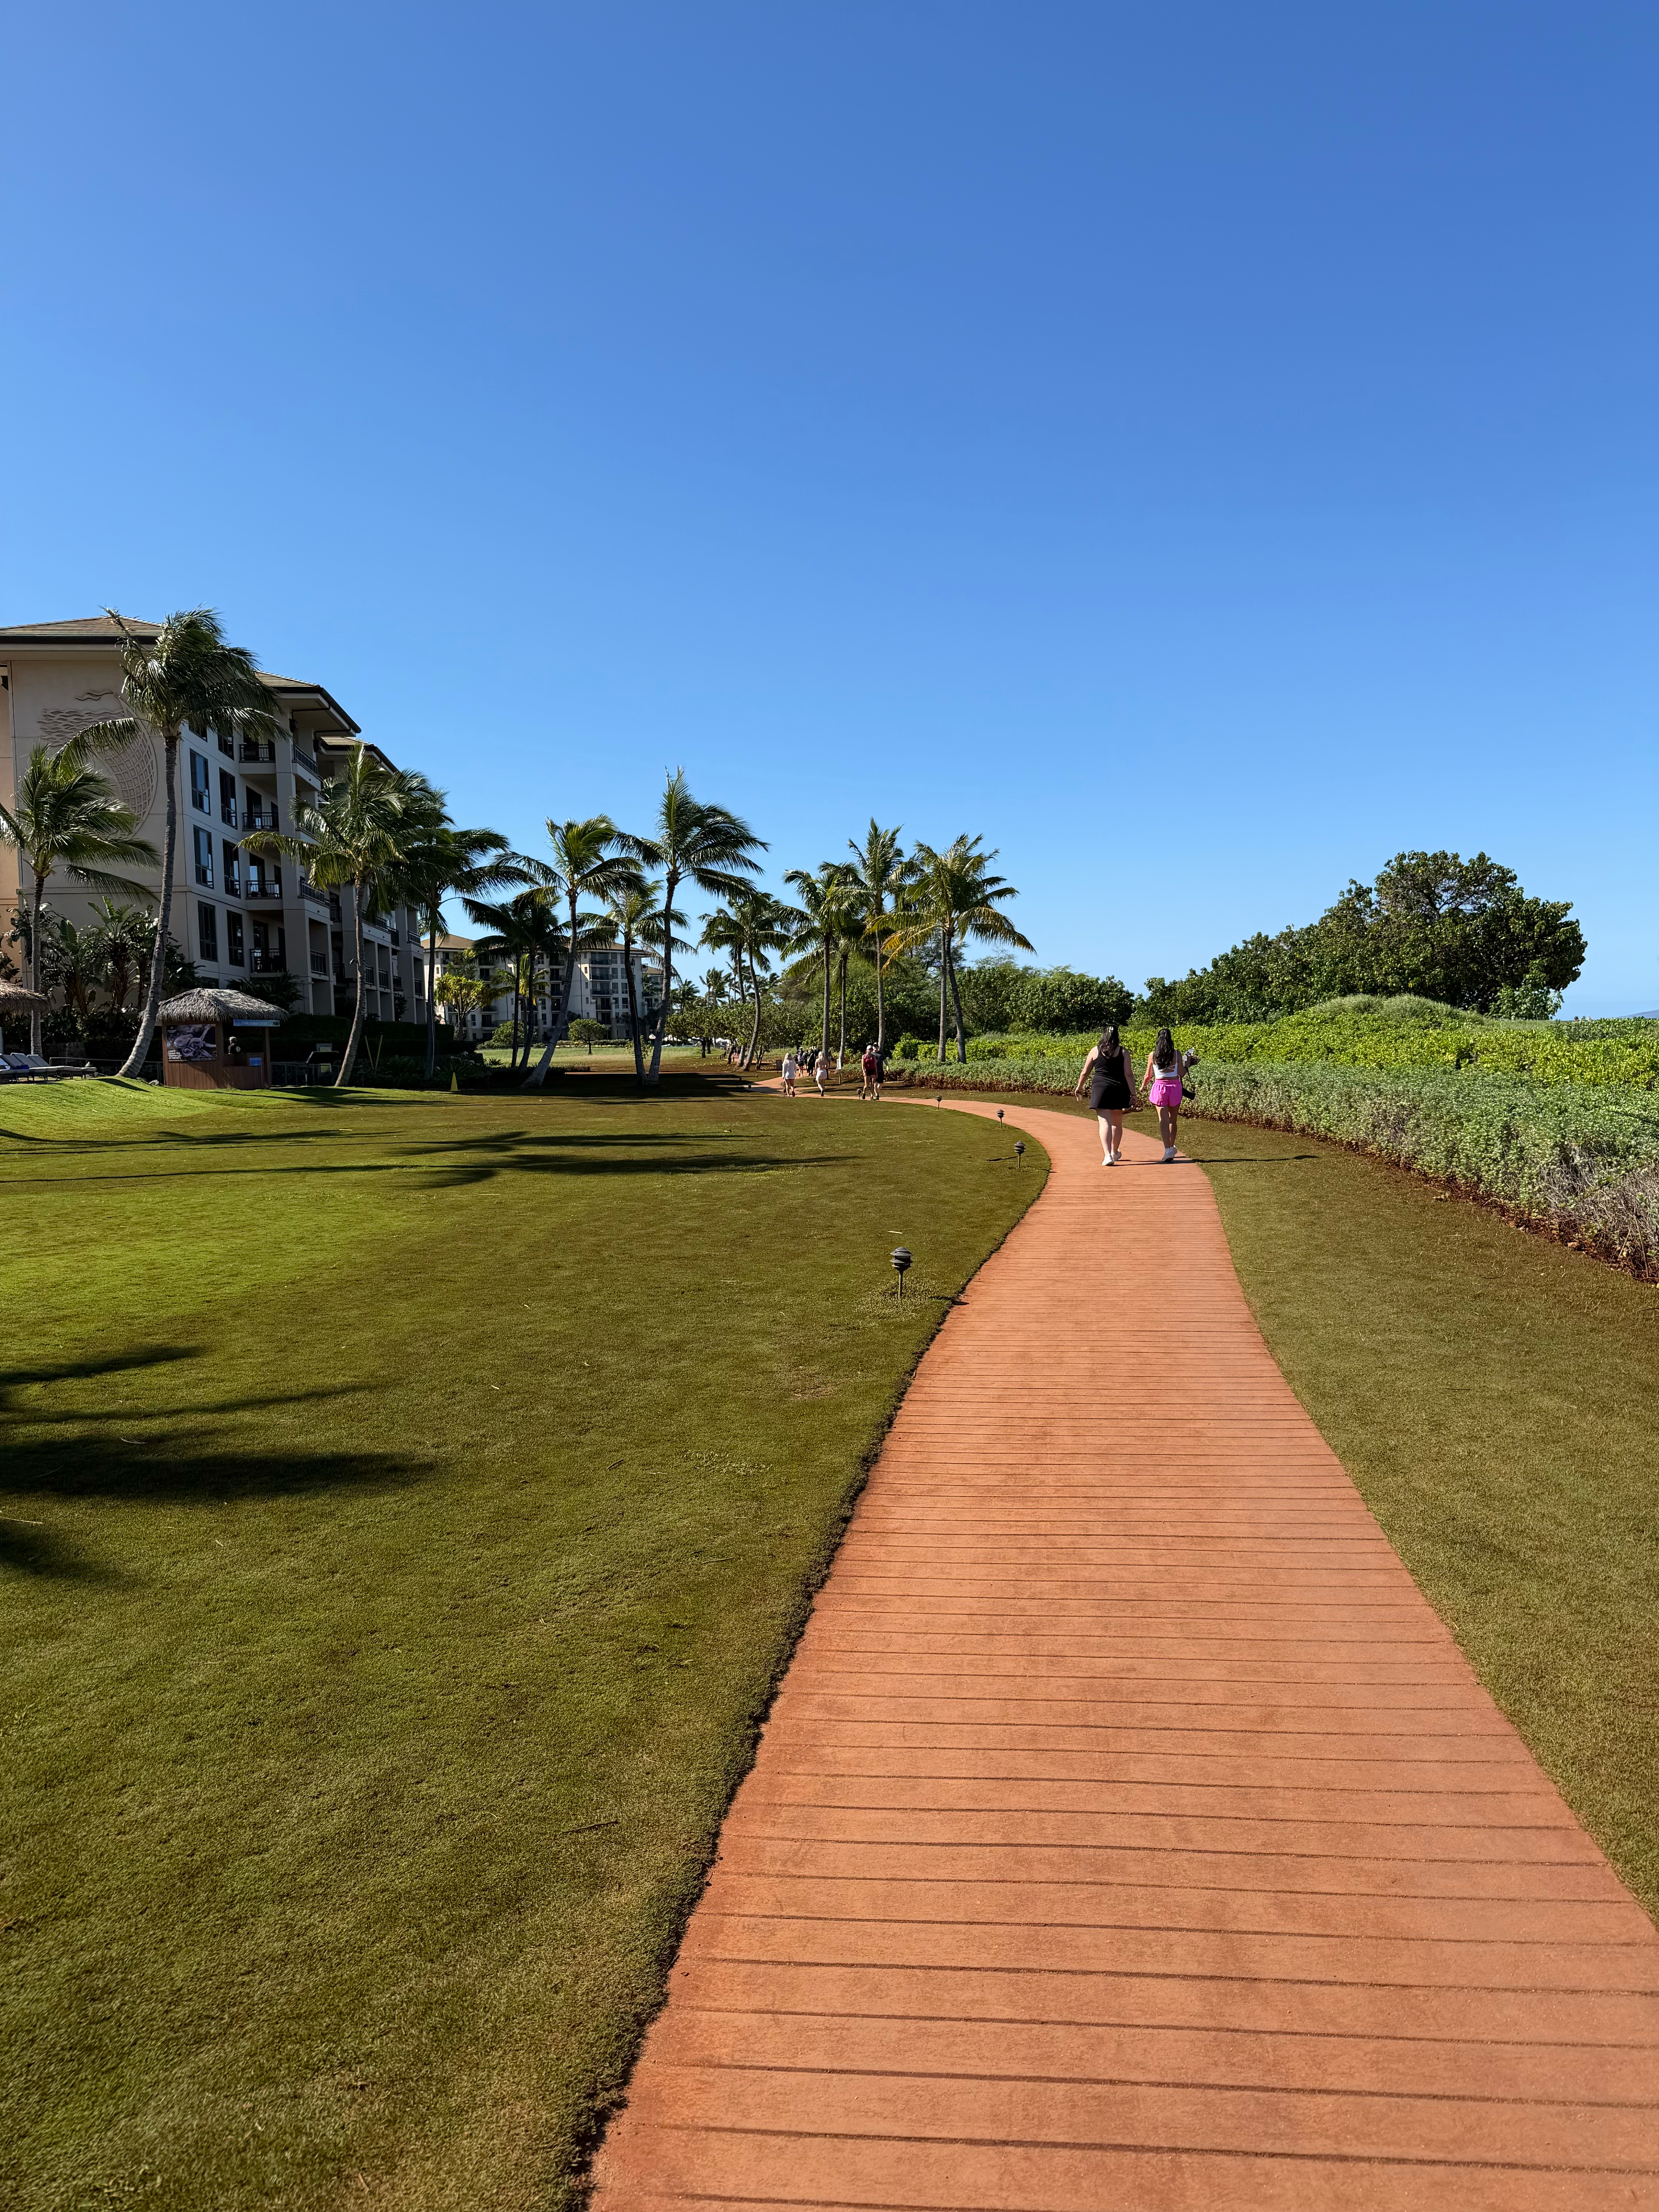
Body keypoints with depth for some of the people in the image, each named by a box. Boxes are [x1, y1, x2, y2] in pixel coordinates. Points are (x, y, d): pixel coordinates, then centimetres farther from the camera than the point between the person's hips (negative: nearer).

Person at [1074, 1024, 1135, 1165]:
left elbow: (1085, 1073, 6)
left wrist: (1079, 1087, 21)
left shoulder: (1095, 1051, 0)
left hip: (1100, 1089, -2)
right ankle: (1115, 1152, 34)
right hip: (1119, 1090, 2)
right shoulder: (1124, 1051, -1)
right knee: (1117, 1123, 19)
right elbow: (1128, 1074, -6)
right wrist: (1133, 1094, -3)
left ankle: (1108, 1155, -21)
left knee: (1105, 1123, -6)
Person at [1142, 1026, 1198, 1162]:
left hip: (1159, 1087, -1)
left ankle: (1168, 1149, -19)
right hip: (1175, 1087, 1)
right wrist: (1187, 1064, 15)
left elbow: (1149, 1076, 5)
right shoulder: (1177, 1054, -4)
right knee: (1173, 1120, 15)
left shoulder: (1152, 1055, -3)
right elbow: (1181, 1074, -3)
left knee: (1163, 1120, -4)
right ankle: (1172, 1147, 27)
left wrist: (1144, 1086, 24)